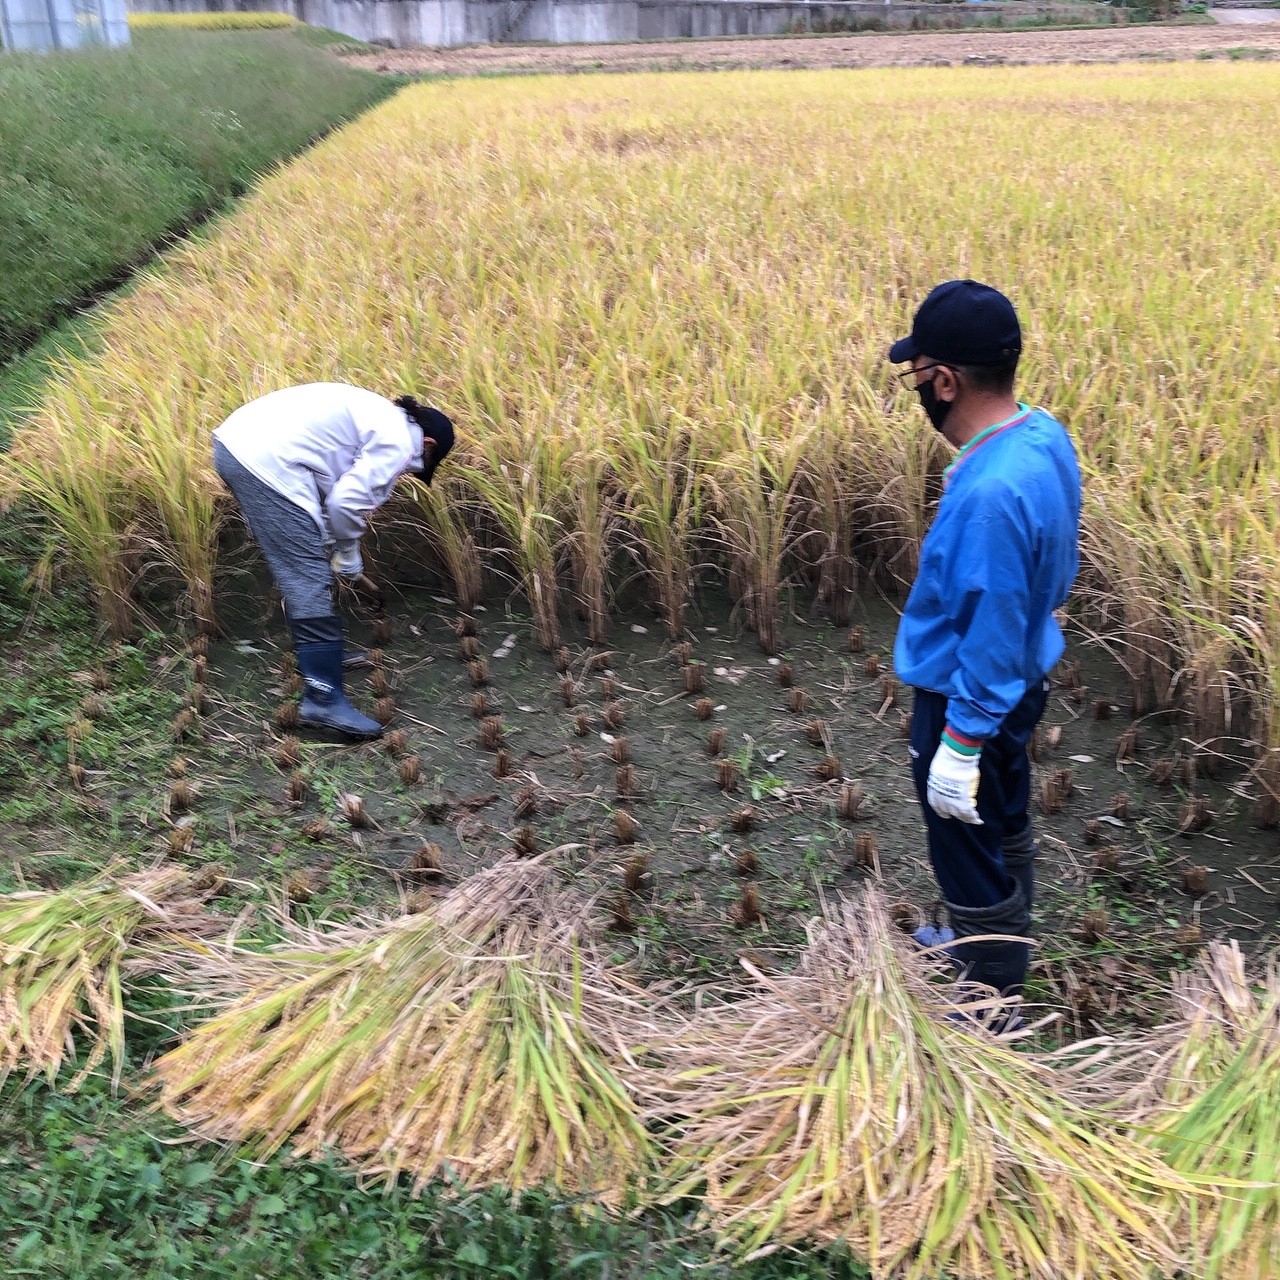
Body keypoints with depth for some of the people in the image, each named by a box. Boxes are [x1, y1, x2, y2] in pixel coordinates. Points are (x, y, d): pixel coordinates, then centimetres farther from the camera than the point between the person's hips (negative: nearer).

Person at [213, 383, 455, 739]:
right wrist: (348, 553, 6)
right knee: (310, 583, -8)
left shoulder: (378, 415, 26)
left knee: (304, 570, 23)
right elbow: (348, 501, -11)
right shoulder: (398, 441, -2)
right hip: (266, 463, -10)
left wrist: (331, 545, 23)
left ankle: (319, 653, 37)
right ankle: (324, 700, -8)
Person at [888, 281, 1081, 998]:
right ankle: (1000, 950, 52)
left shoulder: (990, 494, -35)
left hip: (974, 701, -9)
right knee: (1005, 830, 28)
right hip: (1018, 679, 10)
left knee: (972, 858, 10)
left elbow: (990, 636, -29)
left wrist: (961, 745, -20)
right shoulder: (1044, 434, -5)